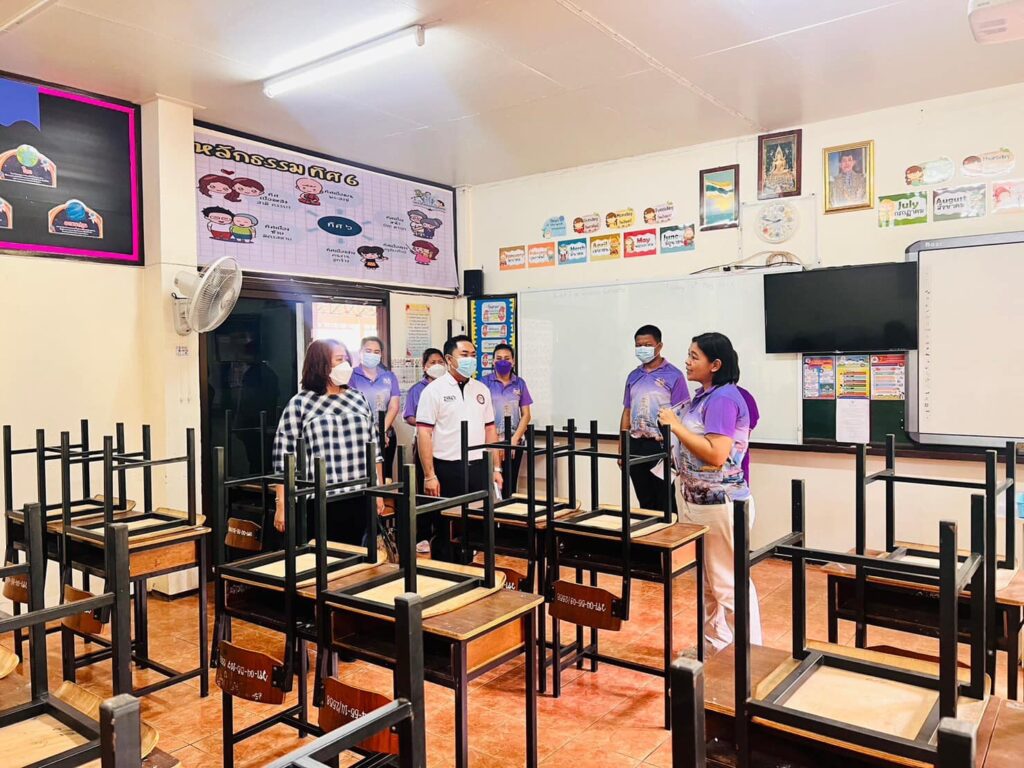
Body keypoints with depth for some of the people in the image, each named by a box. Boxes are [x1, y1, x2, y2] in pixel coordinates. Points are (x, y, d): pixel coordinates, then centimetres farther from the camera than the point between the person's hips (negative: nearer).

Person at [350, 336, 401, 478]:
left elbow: (393, 407, 2)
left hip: (386, 436, 3)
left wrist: (383, 430, -12)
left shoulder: (389, 377, 10)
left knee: (385, 475, 7)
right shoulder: (352, 375, 0)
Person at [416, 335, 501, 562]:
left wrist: (496, 468, 9)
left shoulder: (481, 389, 12)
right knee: (445, 531, 5)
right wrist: (429, 476, -14)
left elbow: (490, 430, 15)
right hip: (447, 469, -5)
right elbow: (423, 434, -9)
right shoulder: (434, 390, -5)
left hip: (478, 467, 5)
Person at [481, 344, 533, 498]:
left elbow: (526, 415, 6)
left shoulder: (519, 383, 7)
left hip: (514, 442, 3)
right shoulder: (486, 382, 0)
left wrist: (514, 440, -5)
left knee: (510, 487, 5)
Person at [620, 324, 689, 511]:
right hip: (636, 446, 5)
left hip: (662, 446, -5)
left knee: (665, 503, 2)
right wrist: (621, 448, 11)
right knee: (644, 501, 13)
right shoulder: (633, 376, 11)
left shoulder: (673, 375, -6)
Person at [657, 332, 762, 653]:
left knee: (728, 582, 0)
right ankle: (714, 643, 33)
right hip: (699, 501, 10)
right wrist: (676, 458, 10)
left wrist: (675, 425, -24)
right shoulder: (705, 395, 10)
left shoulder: (723, 398, -19)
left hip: (720, 504, -10)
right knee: (707, 579, 20)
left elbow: (716, 454, -28)